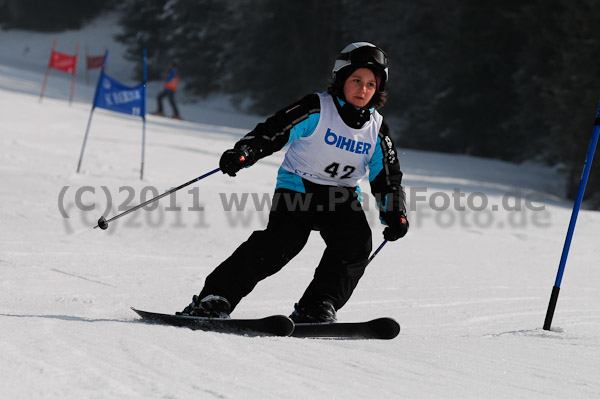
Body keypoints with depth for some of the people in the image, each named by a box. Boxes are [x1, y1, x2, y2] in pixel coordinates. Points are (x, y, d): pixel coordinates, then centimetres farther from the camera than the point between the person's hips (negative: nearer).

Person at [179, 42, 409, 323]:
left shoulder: (377, 129, 4)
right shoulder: (316, 110, -9)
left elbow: (387, 178, 11)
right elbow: (272, 131, -15)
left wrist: (395, 215, -5)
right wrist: (242, 154, -32)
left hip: (341, 196, 4)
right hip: (297, 188, -4)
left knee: (357, 243, -22)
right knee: (281, 242, -24)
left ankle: (315, 310, -20)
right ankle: (216, 298, -20)